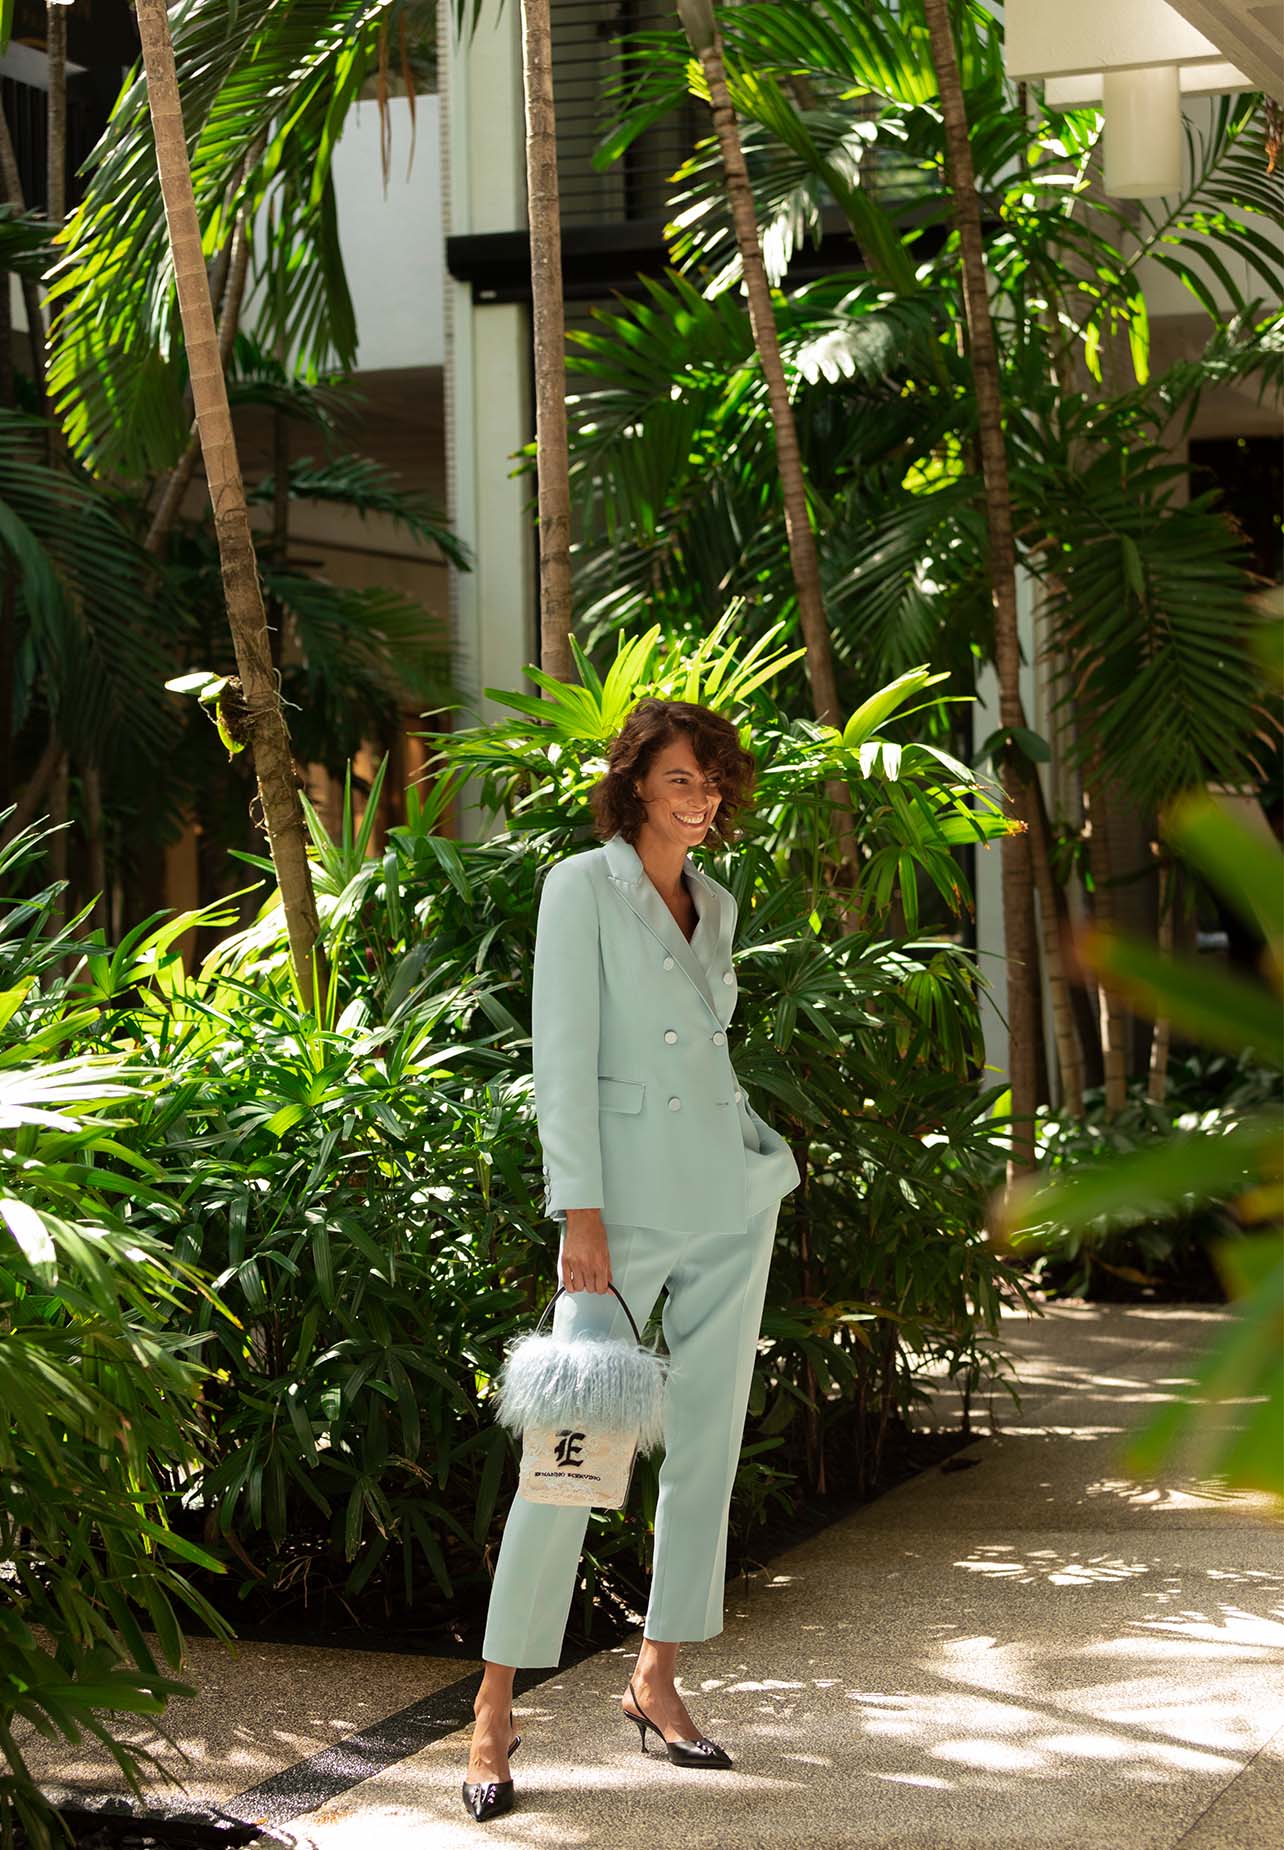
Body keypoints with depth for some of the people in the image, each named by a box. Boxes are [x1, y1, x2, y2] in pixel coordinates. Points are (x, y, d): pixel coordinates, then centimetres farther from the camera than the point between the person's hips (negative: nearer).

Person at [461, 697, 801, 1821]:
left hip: (730, 1192, 7)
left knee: (708, 1442, 7)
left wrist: (769, 1152, 17)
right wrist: (580, 1213, -17)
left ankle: (658, 1682, 17)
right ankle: (496, 1707, -1)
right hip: (625, 1192, -7)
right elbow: (563, 1058, -11)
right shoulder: (583, 886, -5)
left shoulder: (716, 904, 14)